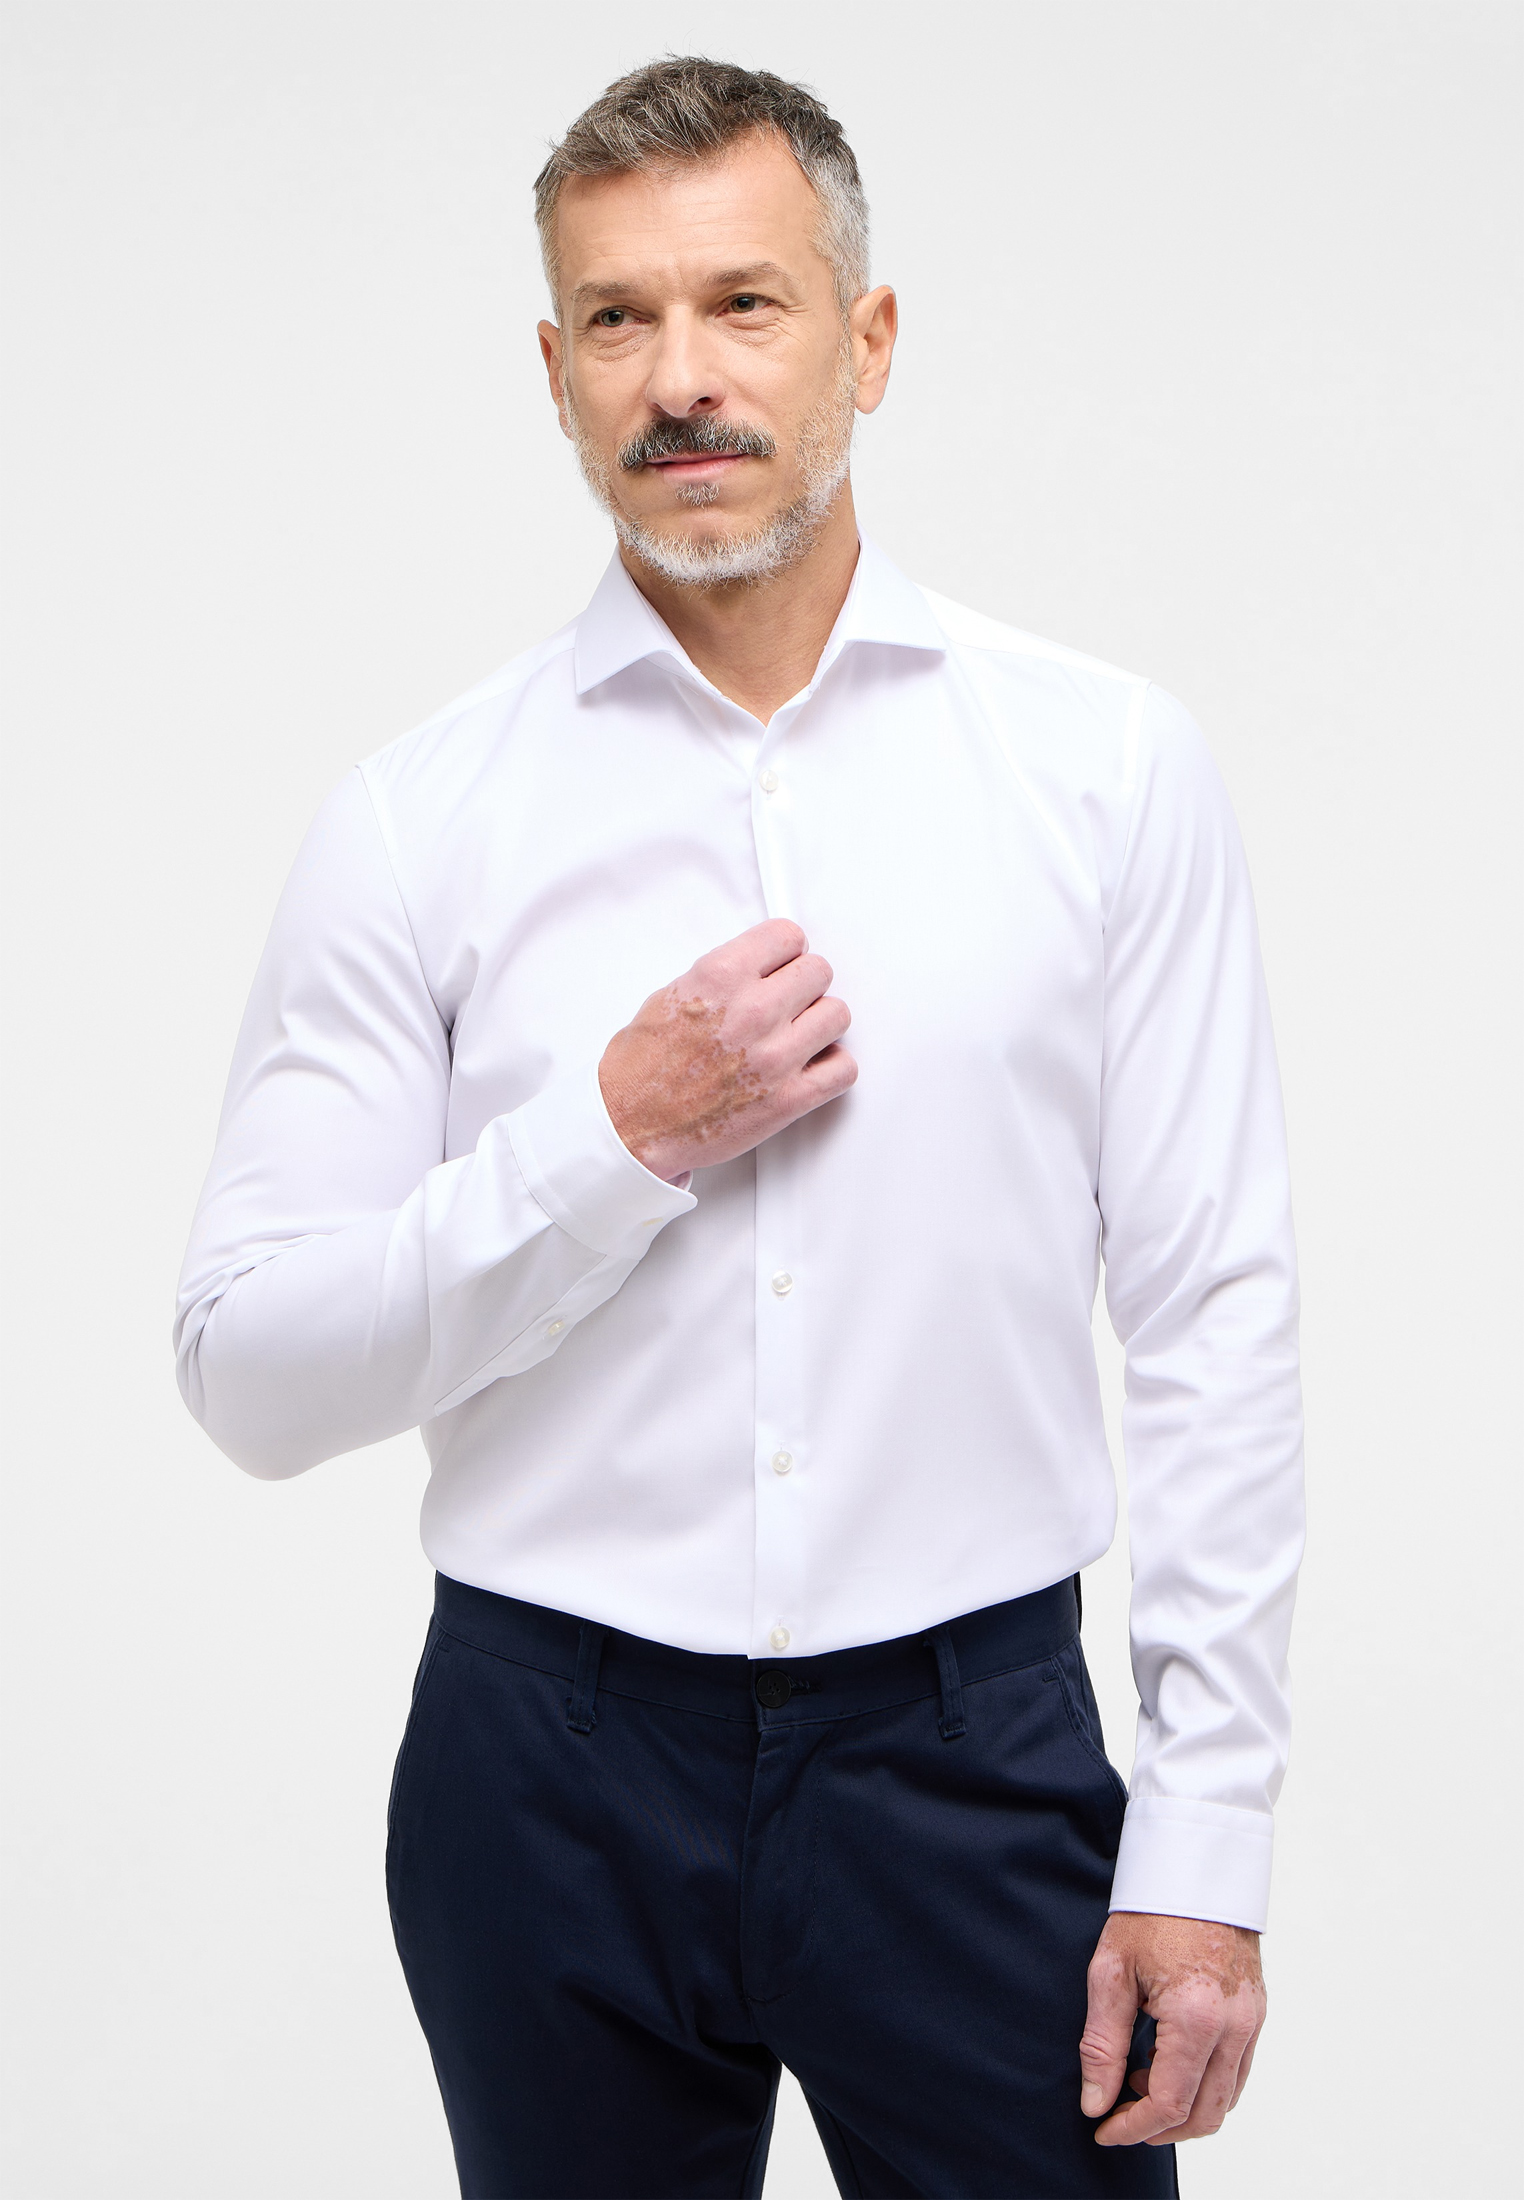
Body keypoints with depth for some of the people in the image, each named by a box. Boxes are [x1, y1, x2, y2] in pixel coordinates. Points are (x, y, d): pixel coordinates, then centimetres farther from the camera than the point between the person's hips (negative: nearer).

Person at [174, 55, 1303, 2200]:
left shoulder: (1112, 766, -1)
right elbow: (252, 1372, -3)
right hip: (555, 1771, 1)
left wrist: (1203, 1841, -6)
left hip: (971, 1754, 0)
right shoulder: (415, 822, -2)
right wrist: (617, 1137, -15)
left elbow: (1215, 1321, -2)